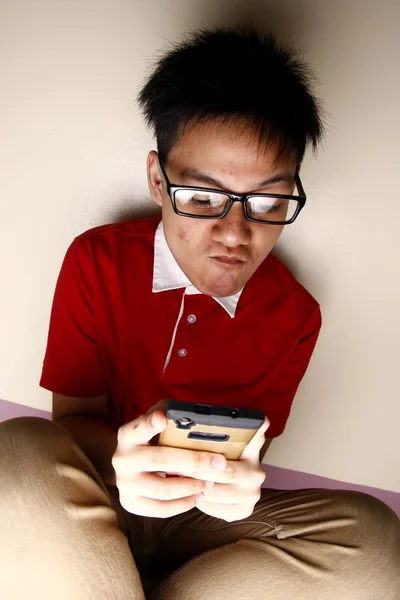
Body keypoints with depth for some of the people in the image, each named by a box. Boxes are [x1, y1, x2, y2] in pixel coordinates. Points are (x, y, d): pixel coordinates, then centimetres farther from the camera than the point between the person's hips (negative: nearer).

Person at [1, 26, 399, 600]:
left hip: (203, 522, 3)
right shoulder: (96, 262, -7)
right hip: (94, 508, -2)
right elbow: (72, 416, -5)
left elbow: (250, 448, 3)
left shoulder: (296, 316, -4)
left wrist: (238, 478, -24)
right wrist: (118, 458, -30)